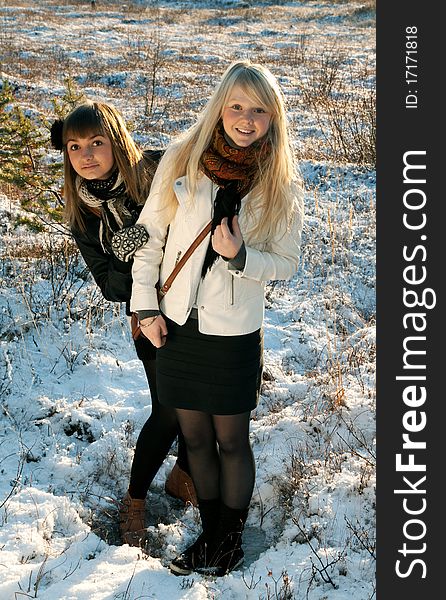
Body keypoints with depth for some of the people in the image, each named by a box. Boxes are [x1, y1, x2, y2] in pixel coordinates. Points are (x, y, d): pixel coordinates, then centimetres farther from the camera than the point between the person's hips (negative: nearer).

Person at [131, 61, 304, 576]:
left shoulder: (281, 186, -8)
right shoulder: (182, 159, -6)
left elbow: (286, 264, -3)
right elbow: (150, 233, 2)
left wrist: (240, 256, -23)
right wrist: (146, 305, -1)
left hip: (234, 334, -2)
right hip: (177, 325, 2)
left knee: (231, 441, 12)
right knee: (195, 438, 16)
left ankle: (231, 540, 33)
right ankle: (211, 533, 36)